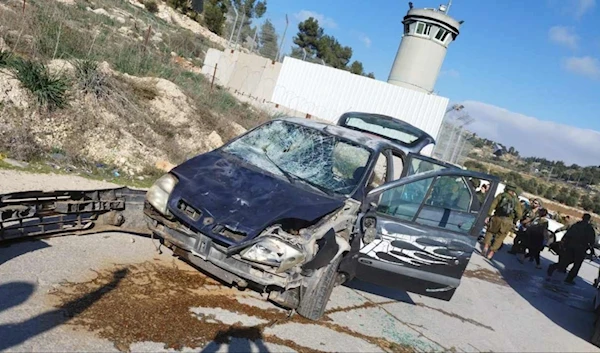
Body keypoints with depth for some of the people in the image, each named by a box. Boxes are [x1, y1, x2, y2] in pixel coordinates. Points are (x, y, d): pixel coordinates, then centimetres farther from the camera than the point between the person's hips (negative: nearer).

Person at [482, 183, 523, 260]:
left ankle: (486, 246, 3)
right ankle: (491, 253, 7)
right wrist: (514, 222, 18)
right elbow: (519, 214, 6)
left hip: (497, 218, -1)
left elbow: (492, 206, -5)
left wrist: (488, 216, -5)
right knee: (499, 238, 9)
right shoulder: (516, 200, 10)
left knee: (490, 232, 20)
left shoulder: (501, 196, 5)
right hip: (508, 222, 1)